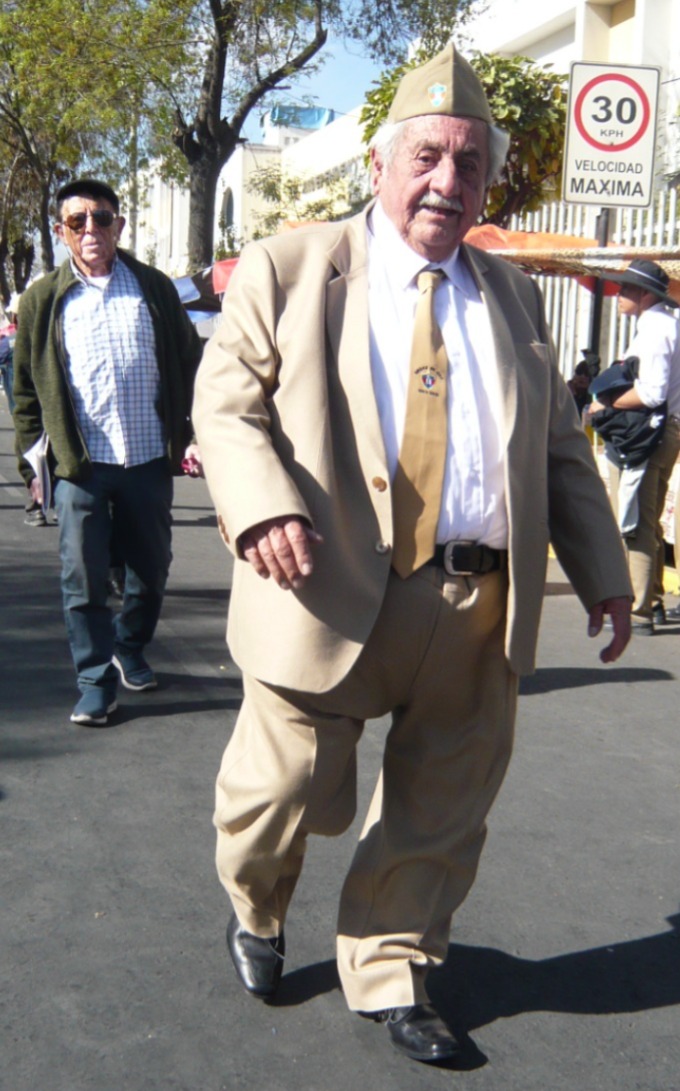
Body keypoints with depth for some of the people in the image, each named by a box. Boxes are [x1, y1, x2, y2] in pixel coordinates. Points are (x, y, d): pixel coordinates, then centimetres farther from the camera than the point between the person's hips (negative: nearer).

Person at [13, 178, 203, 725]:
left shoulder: (155, 288, 6)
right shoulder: (44, 300, 5)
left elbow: (188, 364, 10)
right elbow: (27, 387, 9)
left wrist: (183, 434, 4)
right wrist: (33, 455, 3)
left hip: (149, 459, 1)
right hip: (80, 462, -1)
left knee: (152, 568, 13)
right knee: (84, 577, -1)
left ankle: (130, 648, 36)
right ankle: (96, 681, 10)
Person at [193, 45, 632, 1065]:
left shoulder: (512, 296, 16)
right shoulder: (287, 270, 3)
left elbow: (561, 448, 18)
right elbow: (226, 401, -2)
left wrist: (602, 570, 11)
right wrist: (263, 509, -21)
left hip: (480, 610, 4)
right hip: (332, 592, -3)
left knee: (439, 815, 12)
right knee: (286, 791, 6)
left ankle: (390, 972, 34)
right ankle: (255, 917, 38)